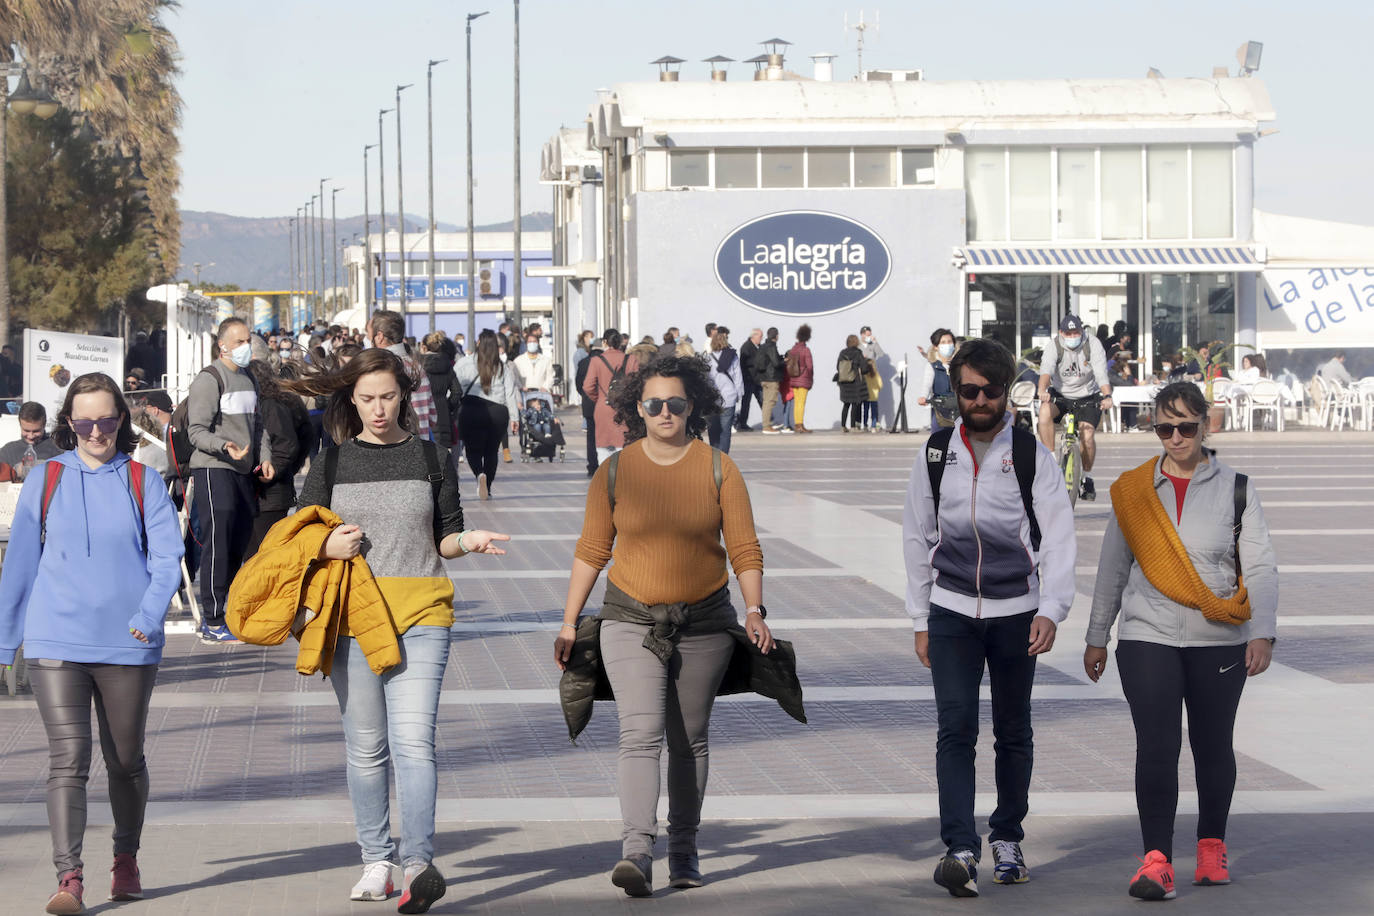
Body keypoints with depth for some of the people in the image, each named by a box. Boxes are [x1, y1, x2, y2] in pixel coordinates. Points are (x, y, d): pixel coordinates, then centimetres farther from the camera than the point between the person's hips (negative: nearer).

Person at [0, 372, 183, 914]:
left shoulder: (143, 483, 5)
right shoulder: (45, 481, 7)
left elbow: (167, 556, -1)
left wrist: (149, 613, -18)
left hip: (127, 644, 1)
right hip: (56, 641, -1)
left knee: (125, 760, 12)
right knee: (68, 760, -11)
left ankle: (126, 860, 33)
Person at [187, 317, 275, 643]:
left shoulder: (248, 379, 18)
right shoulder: (208, 380, -8)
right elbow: (197, 432, -14)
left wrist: (265, 457, 10)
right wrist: (225, 446, -30)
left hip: (243, 471, 8)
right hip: (213, 470, -8)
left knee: (239, 543, 10)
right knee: (217, 544, -10)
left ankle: (227, 614, 19)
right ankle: (212, 623, -8)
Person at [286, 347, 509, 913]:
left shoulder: (433, 458, 8)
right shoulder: (331, 463, 9)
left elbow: (444, 538, 13)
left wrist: (467, 542, -9)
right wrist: (326, 547, -8)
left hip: (420, 615, -2)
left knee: (413, 739, -14)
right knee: (366, 746, 6)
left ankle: (418, 862, -22)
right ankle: (375, 861, 17)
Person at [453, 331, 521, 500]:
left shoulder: (466, 363, -1)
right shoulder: (504, 367, 5)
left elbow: (454, 384, -1)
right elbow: (510, 393, 4)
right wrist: (514, 417, 8)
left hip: (471, 411, -2)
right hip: (498, 412, 2)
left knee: (473, 449, 5)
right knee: (491, 451, 14)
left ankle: (480, 474, -25)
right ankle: (487, 489, 14)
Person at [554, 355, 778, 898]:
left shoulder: (718, 469, 0)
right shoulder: (614, 472, 0)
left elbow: (744, 548, 1)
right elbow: (591, 551, 6)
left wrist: (755, 612, -11)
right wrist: (569, 624, 5)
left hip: (704, 623, 1)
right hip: (631, 621, -1)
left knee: (689, 740, 10)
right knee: (640, 734, -15)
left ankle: (684, 848, 23)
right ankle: (637, 853, -24)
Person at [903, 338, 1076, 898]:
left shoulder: (1032, 455, -3)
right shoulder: (936, 454, 4)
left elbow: (1059, 538, -8)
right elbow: (918, 538, 11)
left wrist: (1050, 611, -22)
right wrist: (920, 621, 9)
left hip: (1015, 612, -1)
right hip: (952, 610, 1)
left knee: (1013, 732, 9)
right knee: (955, 729, -11)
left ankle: (1007, 839, 25)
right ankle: (961, 851, -17)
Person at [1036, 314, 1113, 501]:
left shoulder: (1092, 344, -14)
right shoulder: (1055, 346, -13)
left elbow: (1101, 372, -26)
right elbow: (1046, 368, -31)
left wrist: (1107, 396, -44)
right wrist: (1043, 390, -52)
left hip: (1087, 397, 0)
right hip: (1060, 394, 0)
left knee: (1087, 437, -17)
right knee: (1045, 411, -32)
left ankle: (1086, 477, 9)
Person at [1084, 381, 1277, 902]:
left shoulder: (1236, 490, 3)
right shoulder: (1132, 491, 7)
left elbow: (1261, 569, 0)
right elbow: (1112, 569, 14)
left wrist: (1262, 633, -12)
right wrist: (1097, 636, 14)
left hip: (1219, 642, 0)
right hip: (1147, 638, 0)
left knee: (1212, 746, 10)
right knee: (1156, 747, -11)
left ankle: (1212, 848, 28)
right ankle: (1156, 860, -14)